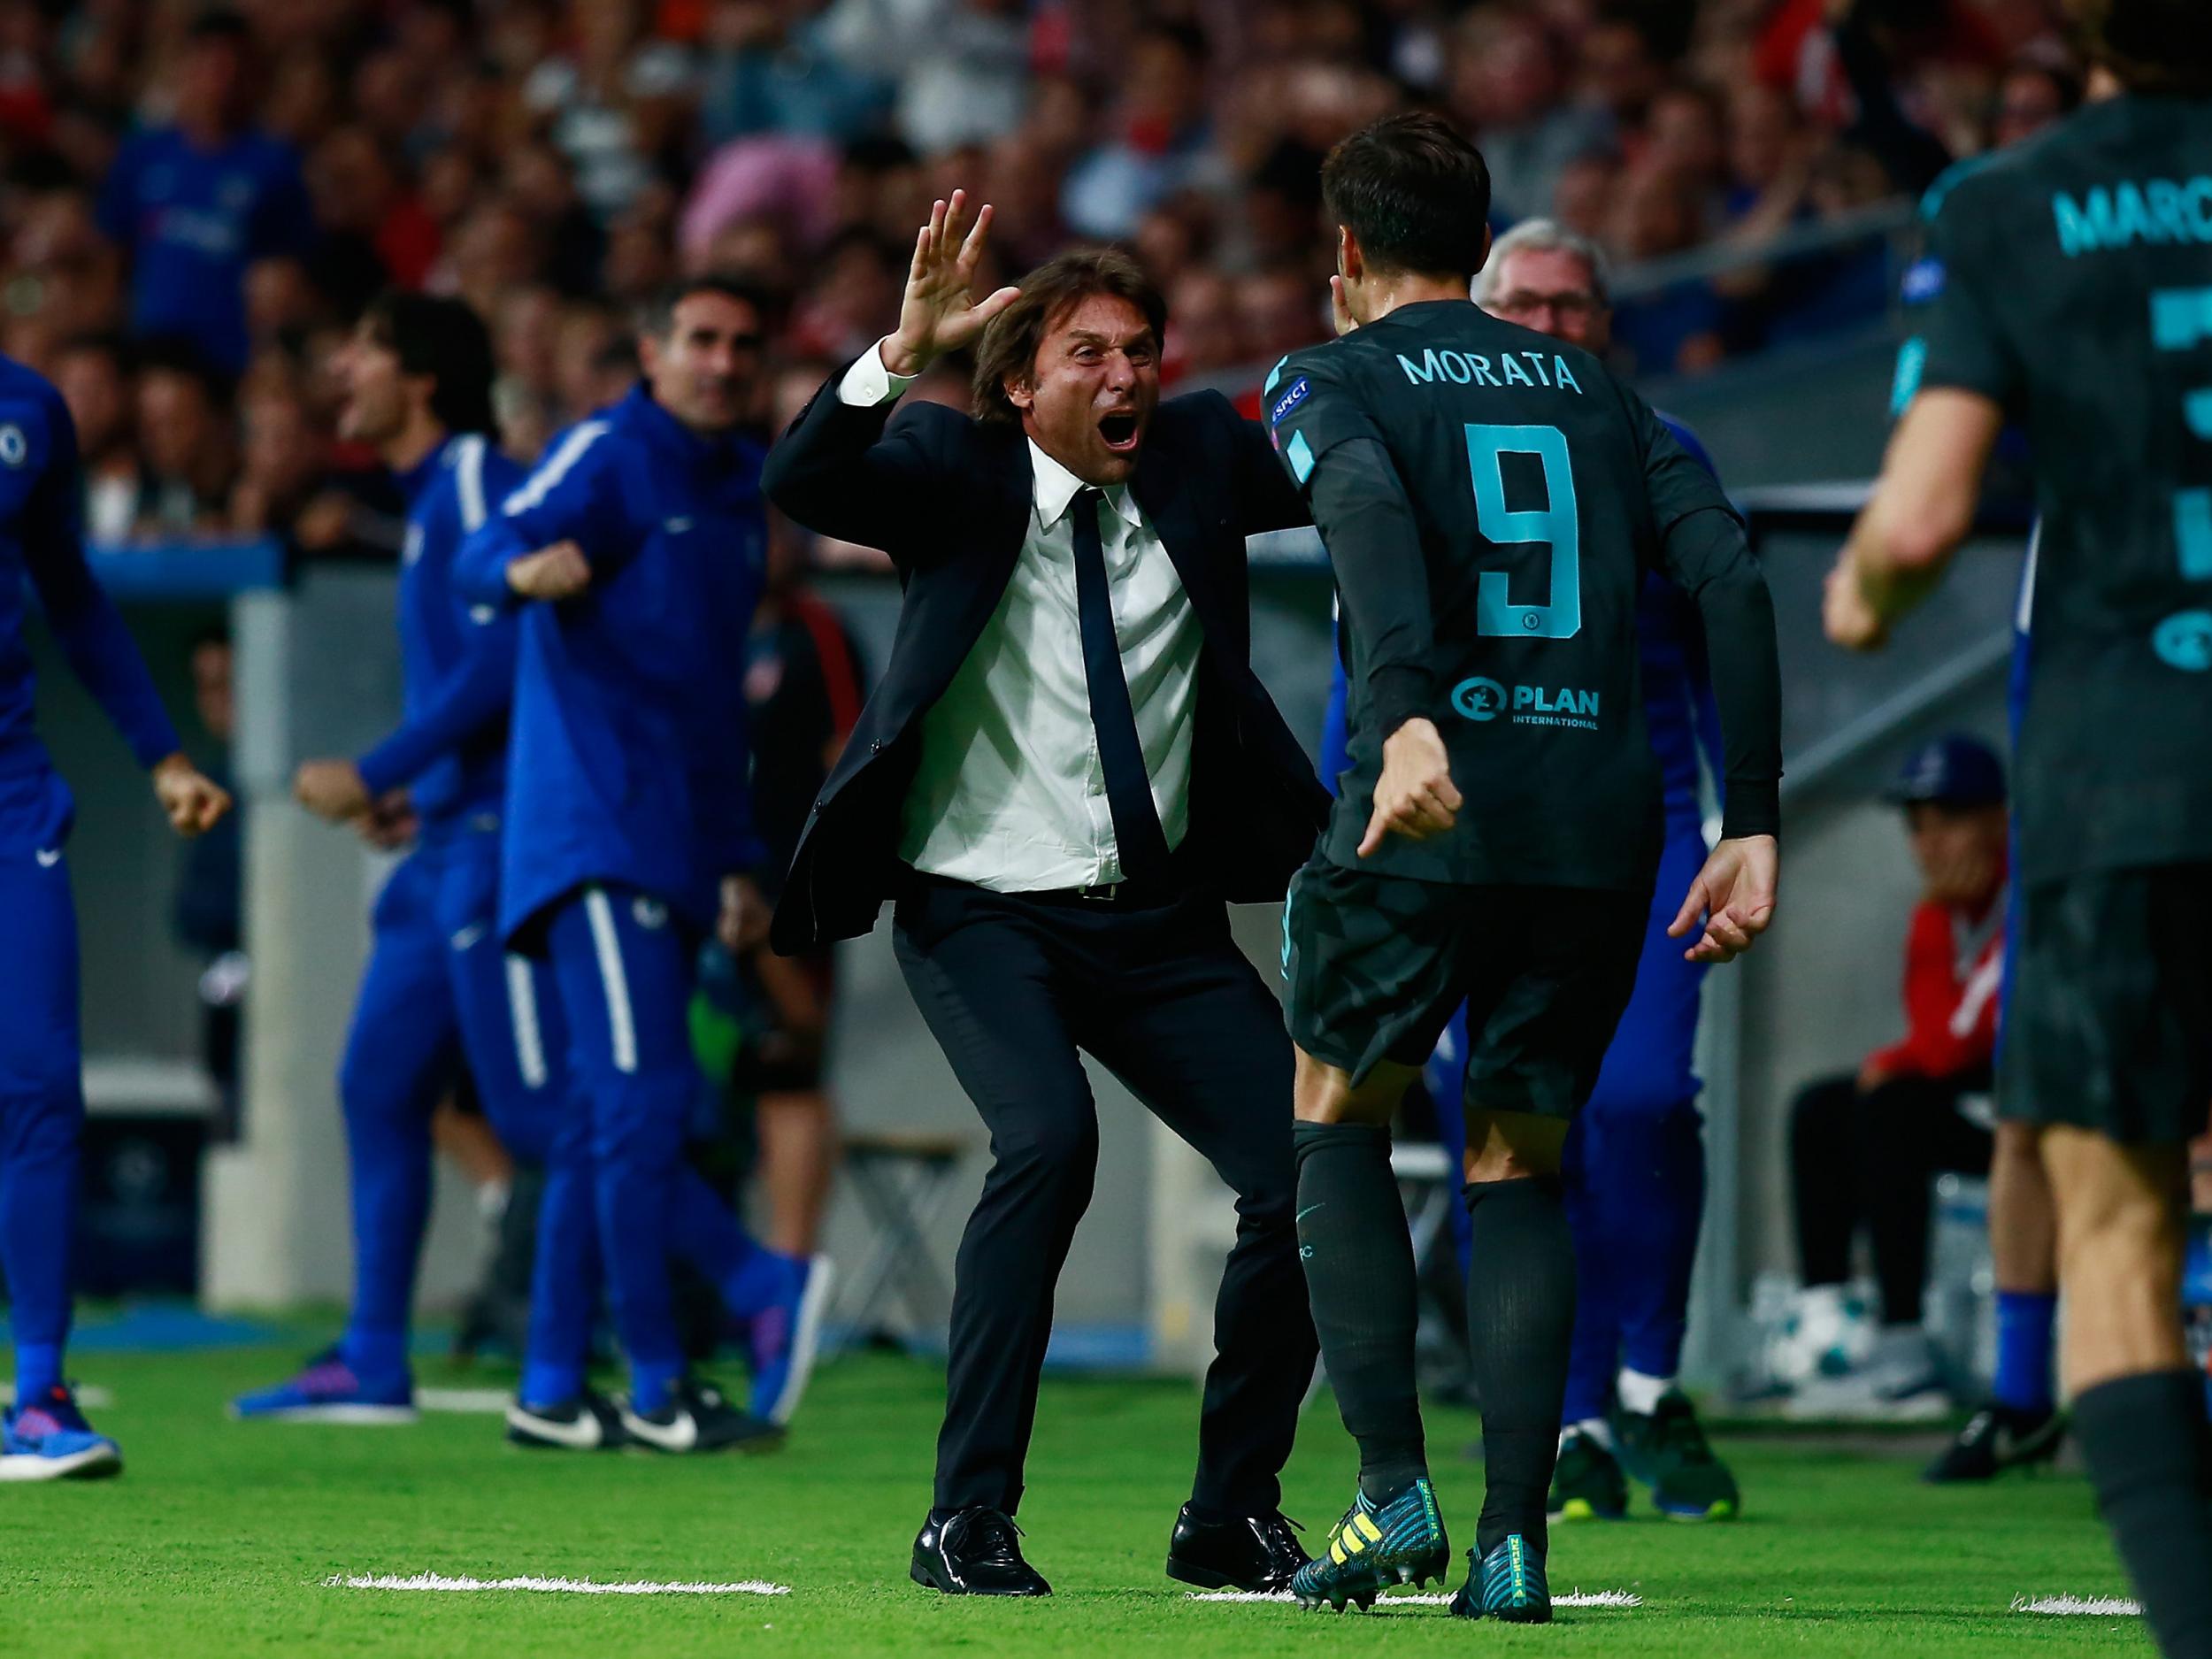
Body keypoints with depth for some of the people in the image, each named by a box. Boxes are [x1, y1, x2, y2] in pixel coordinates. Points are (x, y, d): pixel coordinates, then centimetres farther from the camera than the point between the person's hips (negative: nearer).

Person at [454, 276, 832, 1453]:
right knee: (642, 1101, -11)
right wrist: (527, 569, -46)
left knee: (611, 1123, 8)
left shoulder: (739, 492, 21)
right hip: (596, 835, -8)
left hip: (677, 851, 8)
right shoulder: (606, 460, -4)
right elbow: (483, 559, -22)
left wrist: (737, 858, 28)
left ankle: (556, 1386, 9)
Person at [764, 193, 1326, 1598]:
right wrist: (907, 345, -36)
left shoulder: (1202, 456, 5)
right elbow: (802, 483, -22)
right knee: (1049, 1138, -28)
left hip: (1159, 917, 4)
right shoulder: (957, 469, -5)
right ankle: (970, 1520, -20)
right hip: (983, 909, -4)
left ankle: (1234, 1513, 13)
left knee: (1306, 1168, -6)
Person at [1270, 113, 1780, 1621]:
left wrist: (1406, 717, -31)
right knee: (1520, 1167, 16)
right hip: (1604, 818, 3)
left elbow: (1371, 512, -16)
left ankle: (1395, 1489, 3)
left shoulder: (1335, 382, 7)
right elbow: (1729, 575, 8)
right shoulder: (1593, 392, 20)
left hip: (1430, 813, -3)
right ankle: (1515, 1540, 2)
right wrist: (1752, 827, 6)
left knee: (1338, 1117, 18)